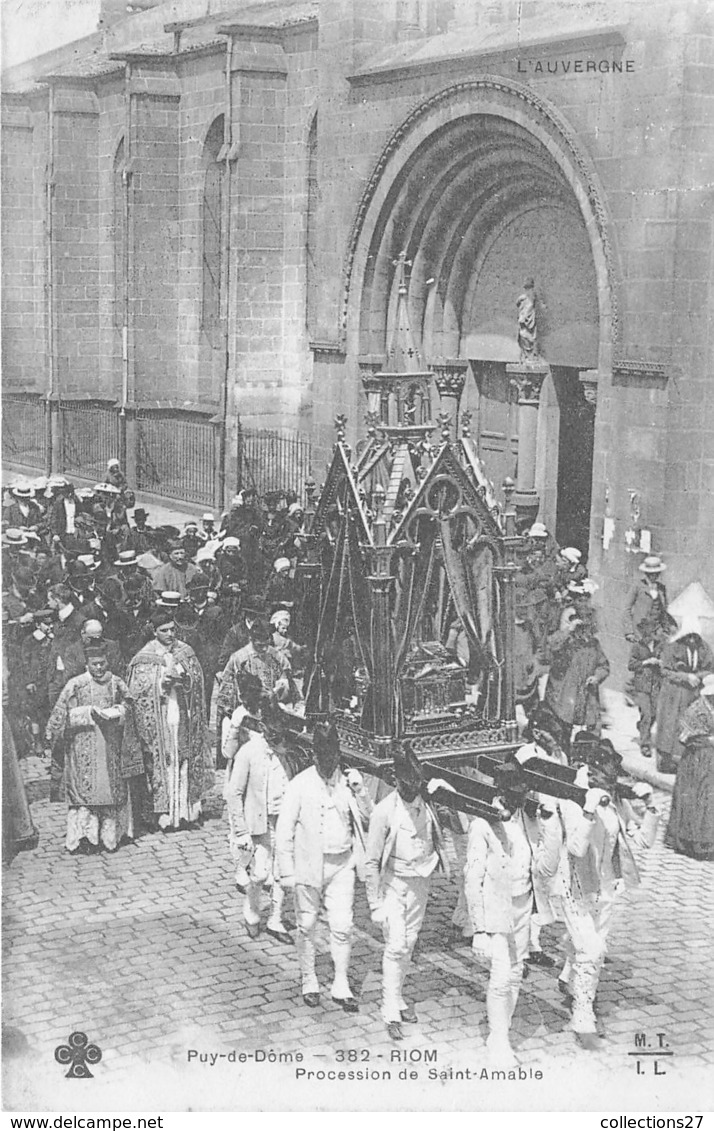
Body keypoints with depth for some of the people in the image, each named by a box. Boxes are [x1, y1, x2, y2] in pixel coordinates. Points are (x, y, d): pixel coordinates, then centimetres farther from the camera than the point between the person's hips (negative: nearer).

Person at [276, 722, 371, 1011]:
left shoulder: (348, 780, 2)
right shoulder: (300, 785, -8)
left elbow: (366, 817, 6)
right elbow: (284, 830, -6)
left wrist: (359, 792, -11)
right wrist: (286, 871, -9)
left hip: (342, 865, 2)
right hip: (309, 865, -2)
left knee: (342, 927, 0)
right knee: (307, 927, 9)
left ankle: (341, 986, 12)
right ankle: (309, 982, 25)